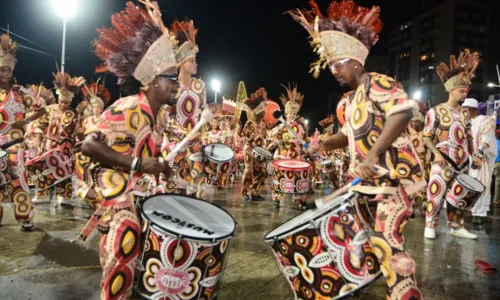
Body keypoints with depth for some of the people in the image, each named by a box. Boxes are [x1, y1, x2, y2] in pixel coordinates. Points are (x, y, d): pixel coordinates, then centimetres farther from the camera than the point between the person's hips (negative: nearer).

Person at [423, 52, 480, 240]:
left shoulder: (465, 114, 13)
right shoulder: (436, 111, -5)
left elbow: (468, 137, 19)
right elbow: (427, 137, -8)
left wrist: (473, 155, 7)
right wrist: (436, 153, -21)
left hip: (462, 161, 6)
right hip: (443, 160, -6)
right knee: (437, 192, -11)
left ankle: (456, 227, 21)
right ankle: (430, 226, 0)